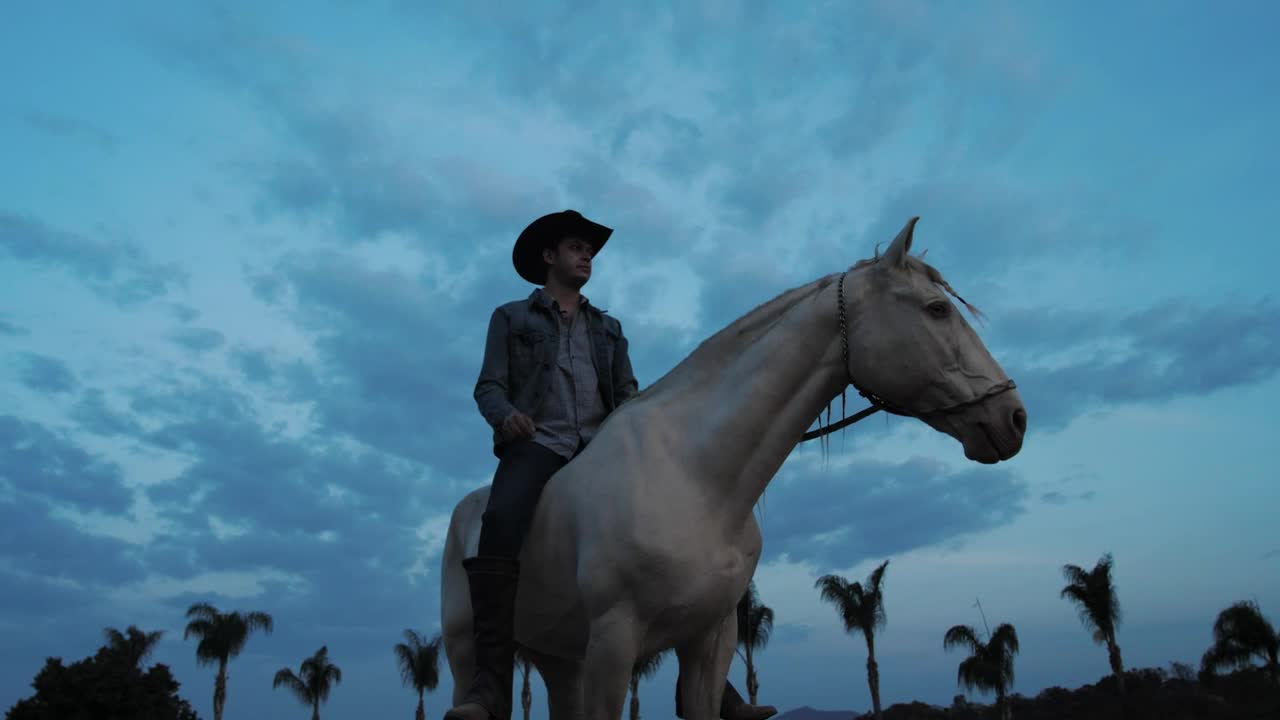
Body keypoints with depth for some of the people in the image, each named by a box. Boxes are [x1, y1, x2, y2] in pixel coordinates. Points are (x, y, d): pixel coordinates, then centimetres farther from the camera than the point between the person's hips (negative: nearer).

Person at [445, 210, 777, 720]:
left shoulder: (608, 327, 27)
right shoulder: (511, 318, 17)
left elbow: (627, 391, 17)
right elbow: (488, 386, 6)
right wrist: (505, 414, -17)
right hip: (537, 445, -3)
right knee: (500, 524, -35)